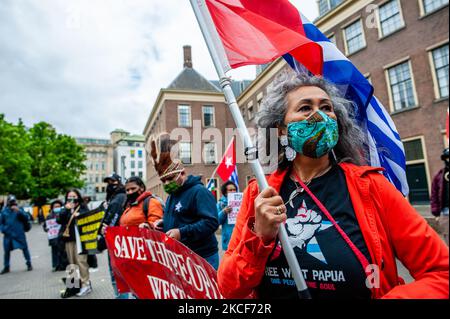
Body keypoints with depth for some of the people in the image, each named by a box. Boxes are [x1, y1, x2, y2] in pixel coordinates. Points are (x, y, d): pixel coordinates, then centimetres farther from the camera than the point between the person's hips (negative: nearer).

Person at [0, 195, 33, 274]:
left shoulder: (19, 209, -1)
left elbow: (26, 217, -13)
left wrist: (19, 210, -26)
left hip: (19, 234, -2)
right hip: (8, 234, 2)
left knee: (25, 248, 4)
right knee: (7, 251, 8)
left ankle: (29, 264, 16)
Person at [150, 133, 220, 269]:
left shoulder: (199, 192, -15)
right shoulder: (172, 195, 14)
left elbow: (211, 222, -25)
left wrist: (182, 232, -28)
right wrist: (163, 224, 6)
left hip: (202, 259, -8)